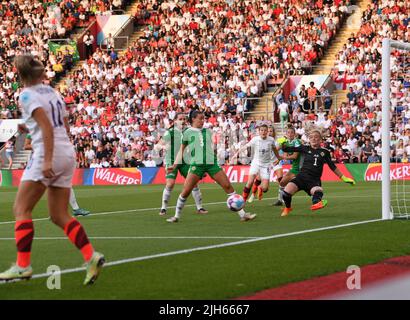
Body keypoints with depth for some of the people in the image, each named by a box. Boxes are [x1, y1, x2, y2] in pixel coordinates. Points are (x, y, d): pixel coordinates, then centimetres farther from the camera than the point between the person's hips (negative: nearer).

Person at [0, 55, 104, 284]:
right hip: (68, 153, 8)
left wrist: (47, 160, -22)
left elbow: (47, 126, -18)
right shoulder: (53, 93, 17)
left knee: (21, 209, -1)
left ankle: (23, 266, -7)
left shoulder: (27, 95, -6)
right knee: (60, 215, 9)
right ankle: (91, 257, -6)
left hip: (48, 154, -8)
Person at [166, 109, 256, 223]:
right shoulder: (187, 133, 4)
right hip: (196, 164, -3)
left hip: (211, 163, 3)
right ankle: (176, 216, 10)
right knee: (186, 191, -10)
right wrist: (175, 165, 8)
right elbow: (182, 150, 13)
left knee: (228, 186, -3)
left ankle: (242, 214, -1)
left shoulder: (208, 132, 14)